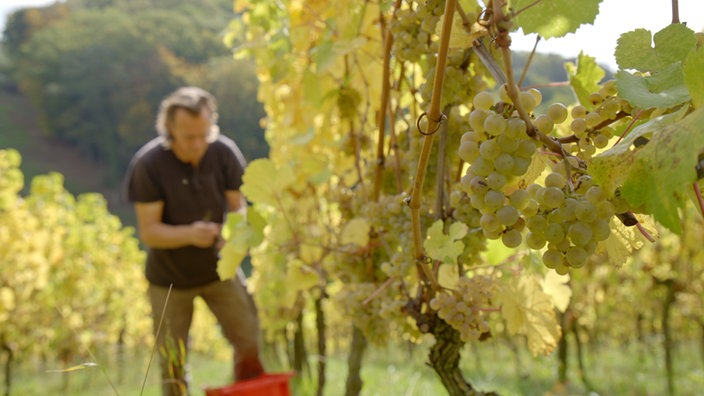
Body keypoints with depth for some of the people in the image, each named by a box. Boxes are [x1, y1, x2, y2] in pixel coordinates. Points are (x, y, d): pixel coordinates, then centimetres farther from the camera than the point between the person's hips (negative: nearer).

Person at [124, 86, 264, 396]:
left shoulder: (224, 152, -15)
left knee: (249, 340, -2)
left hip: (218, 268, 2)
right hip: (169, 278, -2)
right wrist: (189, 234, -40)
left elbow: (238, 207, -8)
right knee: (172, 365, 6)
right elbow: (148, 231, -21)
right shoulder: (147, 164, -22)